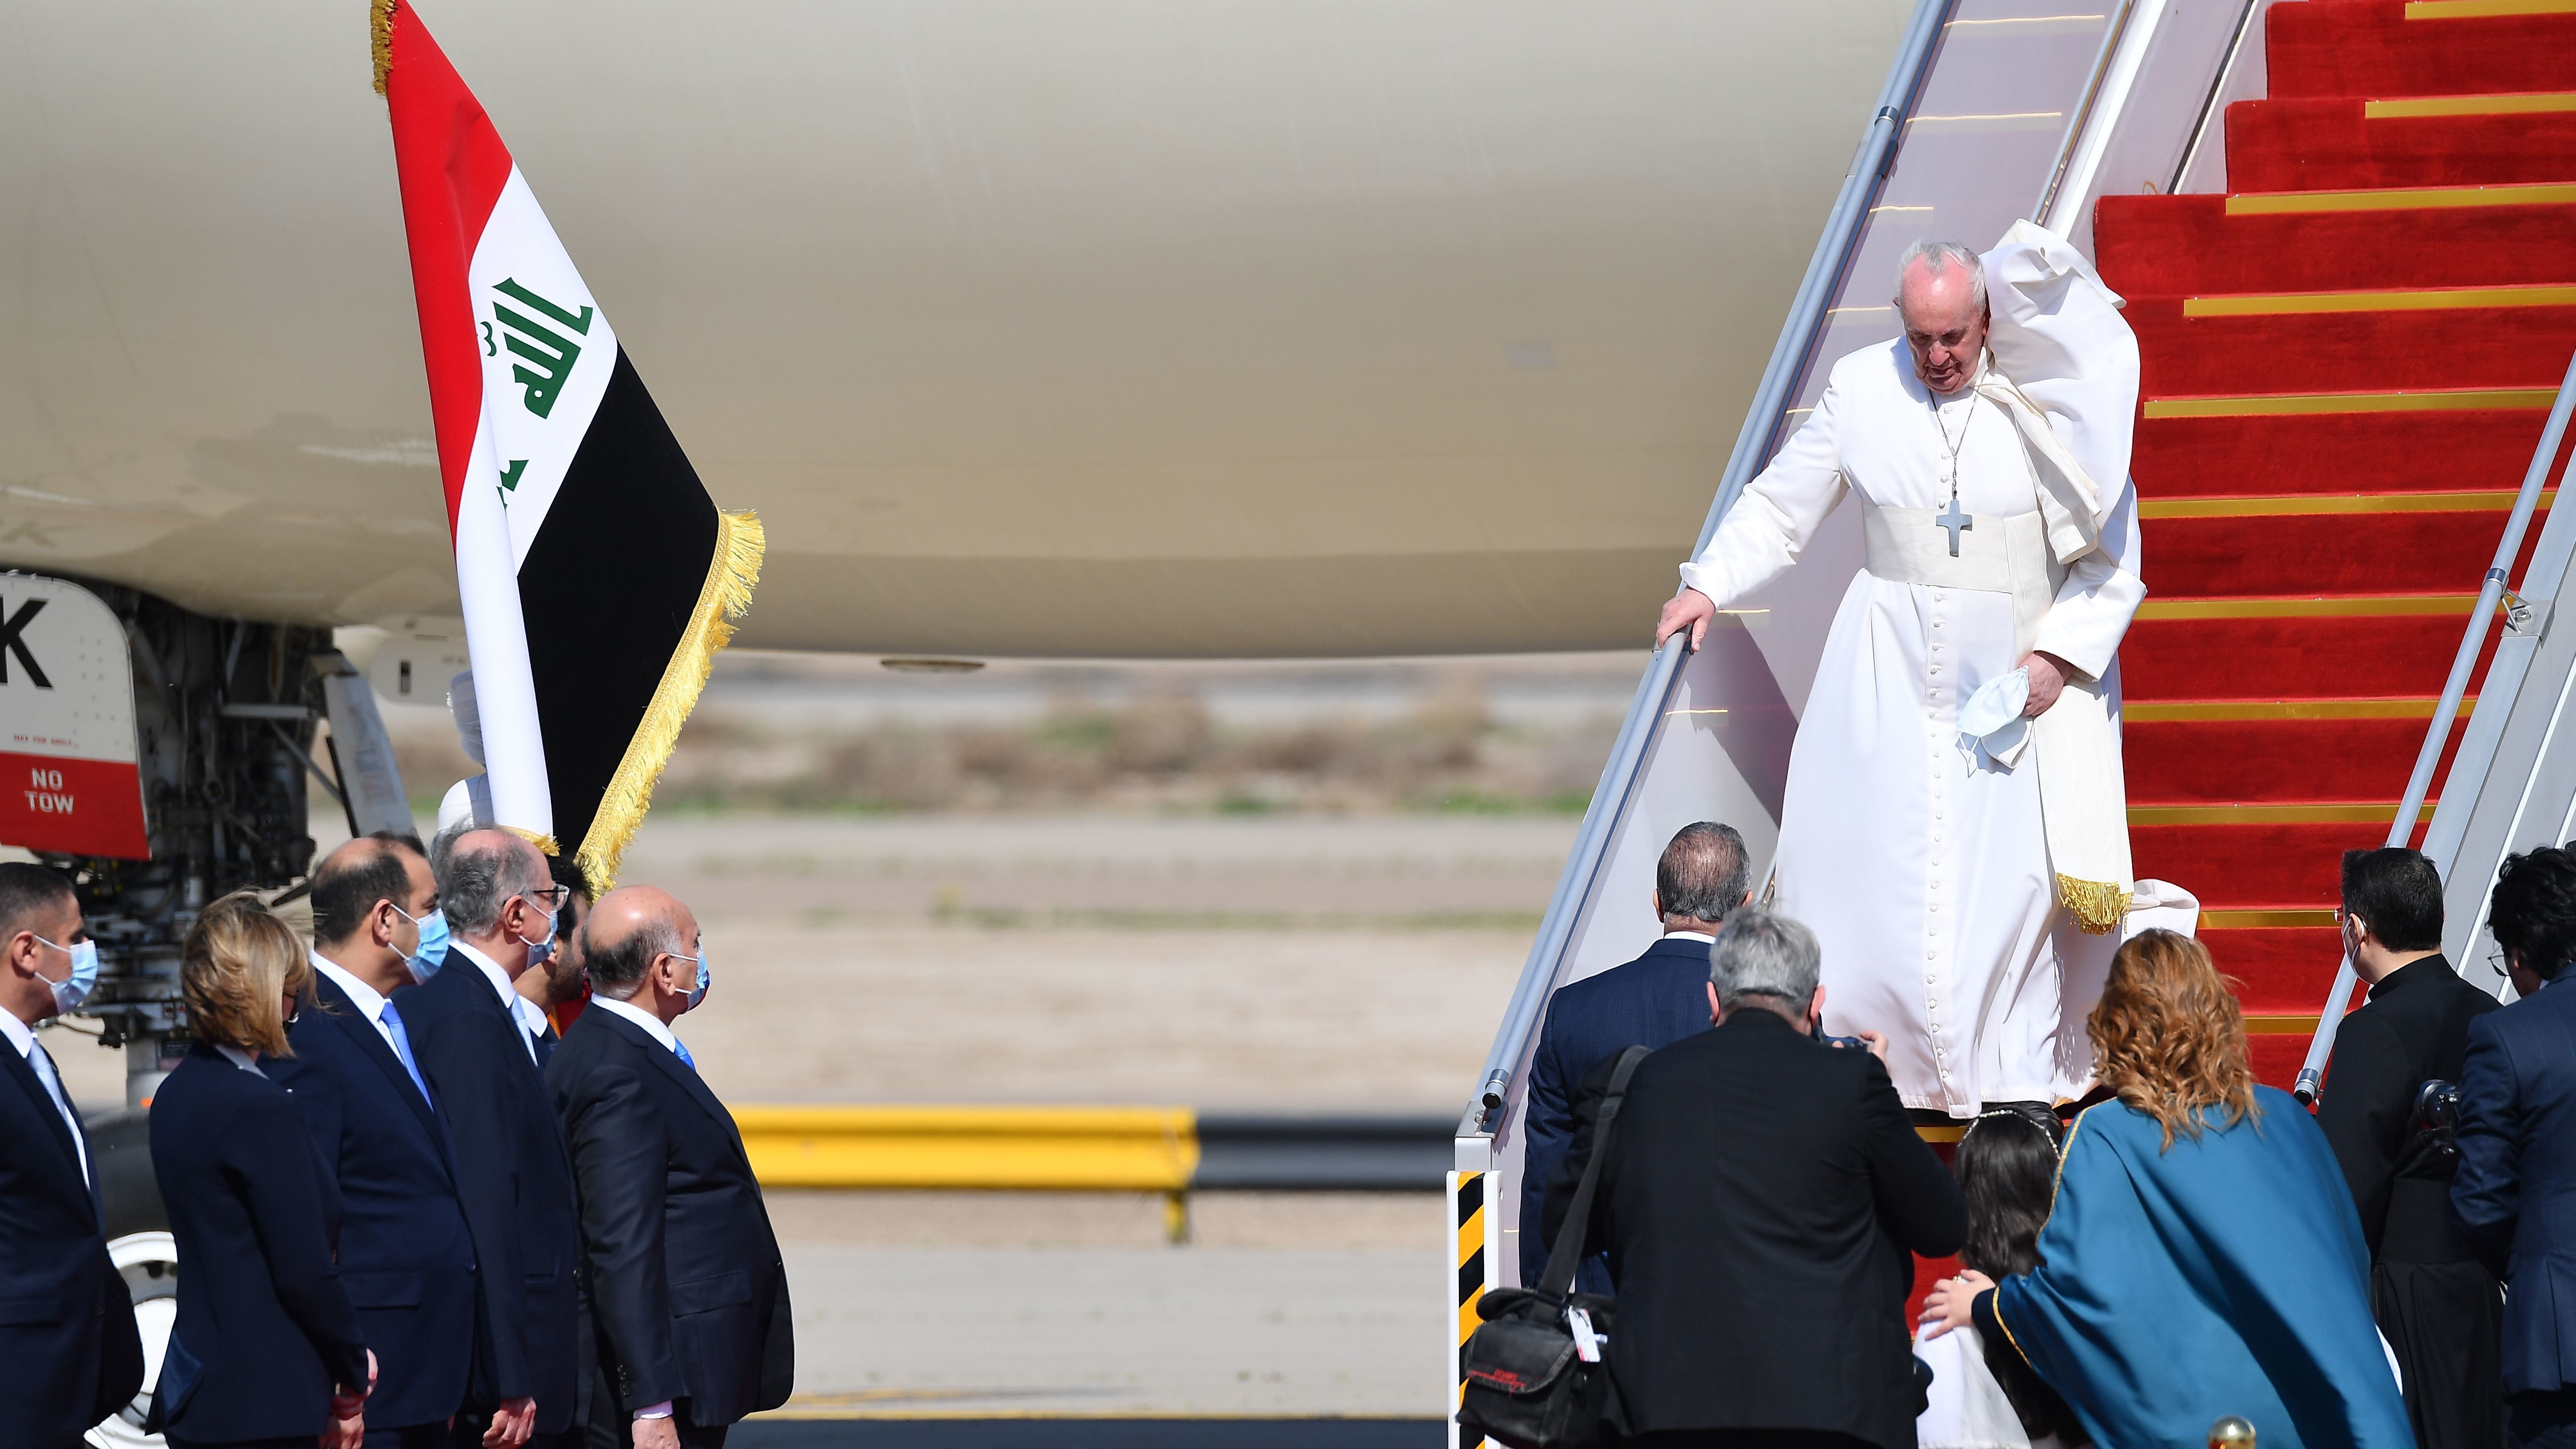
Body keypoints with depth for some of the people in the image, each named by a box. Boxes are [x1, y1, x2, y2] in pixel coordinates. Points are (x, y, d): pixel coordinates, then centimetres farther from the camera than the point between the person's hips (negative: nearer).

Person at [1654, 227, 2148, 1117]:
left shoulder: (2054, 404, -6)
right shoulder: (1862, 390, 0)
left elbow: (2112, 554, -2)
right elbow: (1781, 504, 11)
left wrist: (2061, 652, -12)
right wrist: (1709, 585, 2)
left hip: (2023, 668, -2)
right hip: (1894, 672, 2)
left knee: (2017, 870, -4)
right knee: (1864, 852, -2)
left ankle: (2023, 1063, 9)